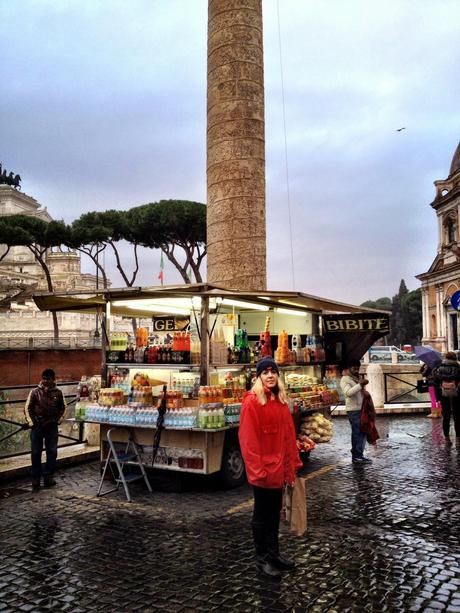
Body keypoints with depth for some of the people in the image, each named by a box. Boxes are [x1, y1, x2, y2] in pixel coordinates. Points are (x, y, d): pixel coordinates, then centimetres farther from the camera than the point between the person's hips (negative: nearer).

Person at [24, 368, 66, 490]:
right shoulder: (35, 392, -3)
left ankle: (48, 477, 14)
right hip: (37, 426, -1)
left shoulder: (58, 393, 0)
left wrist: (58, 420, 1)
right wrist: (31, 423, -4)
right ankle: (36, 478, 13)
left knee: (52, 452, 3)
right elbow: (27, 408, 2)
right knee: (36, 453, 3)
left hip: (52, 426, 1)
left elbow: (63, 408, 12)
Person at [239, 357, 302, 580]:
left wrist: (292, 465, 10)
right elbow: (248, 438, -17)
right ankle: (262, 559, 22)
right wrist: (257, 469, -19)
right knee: (261, 515, 8)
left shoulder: (281, 400, 7)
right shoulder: (252, 401, -15)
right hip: (262, 470, -7)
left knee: (275, 513, 19)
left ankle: (274, 554, 33)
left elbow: (288, 434, 11)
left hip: (279, 468, 7)